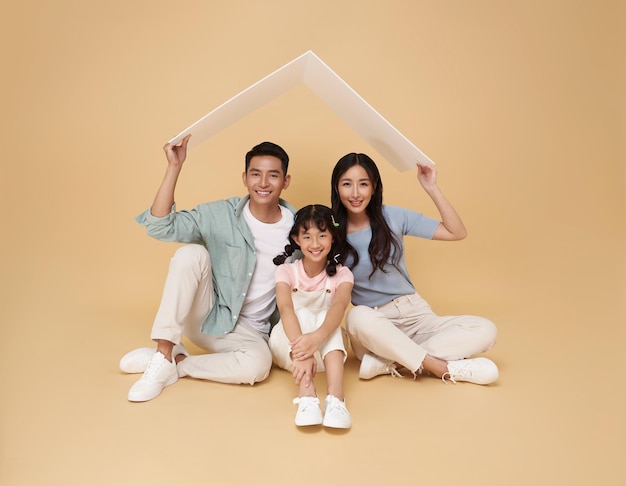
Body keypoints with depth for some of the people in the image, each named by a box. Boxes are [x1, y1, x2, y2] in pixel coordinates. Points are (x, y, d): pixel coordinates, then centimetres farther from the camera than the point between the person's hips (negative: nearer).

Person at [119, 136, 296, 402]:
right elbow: (160, 226, -22)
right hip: (206, 318, 0)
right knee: (192, 253, -26)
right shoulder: (220, 215, -11)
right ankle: (163, 352, -21)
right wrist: (174, 166, -27)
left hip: (248, 331, 1)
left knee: (258, 364, -34)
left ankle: (173, 362, -12)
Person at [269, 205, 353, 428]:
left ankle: (335, 398, -46)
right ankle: (307, 397, -47)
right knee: (303, 314, -32)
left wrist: (317, 337, -53)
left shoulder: (341, 274, -9)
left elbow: (339, 306, -31)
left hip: (325, 347, 1)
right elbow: (285, 309, -30)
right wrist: (301, 351, -50)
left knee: (325, 317, -31)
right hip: (287, 344, -1)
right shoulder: (286, 271, -11)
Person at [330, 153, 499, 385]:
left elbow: (457, 233, 0)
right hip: (374, 325, -2)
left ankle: (390, 362, -24)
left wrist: (431, 188, -8)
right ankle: (445, 368, -25)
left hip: (415, 314, 3)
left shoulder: (393, 217, -1)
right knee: (357, 317, -39)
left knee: (486, 330, -20)